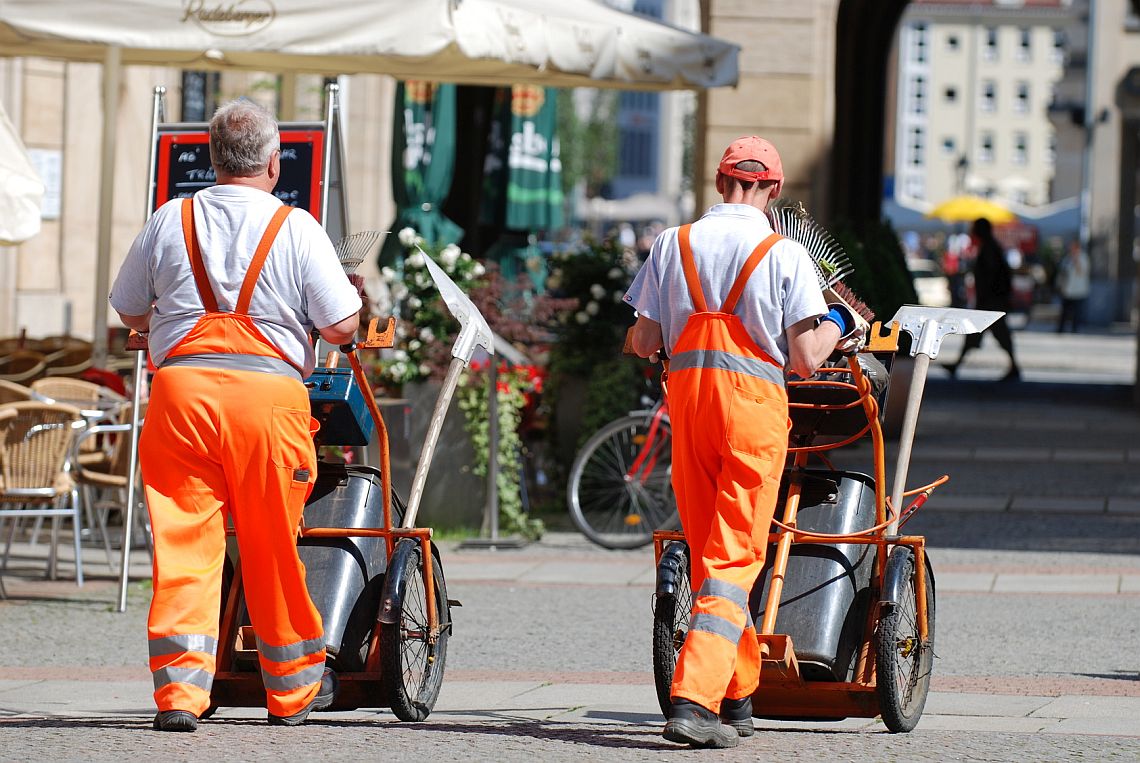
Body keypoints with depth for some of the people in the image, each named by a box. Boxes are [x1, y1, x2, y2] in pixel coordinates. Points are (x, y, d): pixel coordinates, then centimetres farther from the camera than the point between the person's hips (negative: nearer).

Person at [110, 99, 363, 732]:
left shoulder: (170, 221, 8)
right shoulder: (296, 229, 1)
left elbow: (130, 311, 19)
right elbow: (342, 326, -2)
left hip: (180, 383, 1)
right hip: (269, 390, -1)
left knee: (182, 540, 2)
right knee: (272, 545, 10)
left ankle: (179, 687, -6)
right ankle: (293, 687, 23)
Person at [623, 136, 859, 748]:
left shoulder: (673, 244, 4)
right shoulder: (785, 255, -4)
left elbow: (643, 343, 5)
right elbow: (805, 359, -7)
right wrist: (837, 324, 14)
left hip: (686, 394, 3)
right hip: (755, 400, -3)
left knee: (707, 552, 16)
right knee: (735, 558, -2)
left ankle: (737, 697, 24)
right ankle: (693, 701, -16)